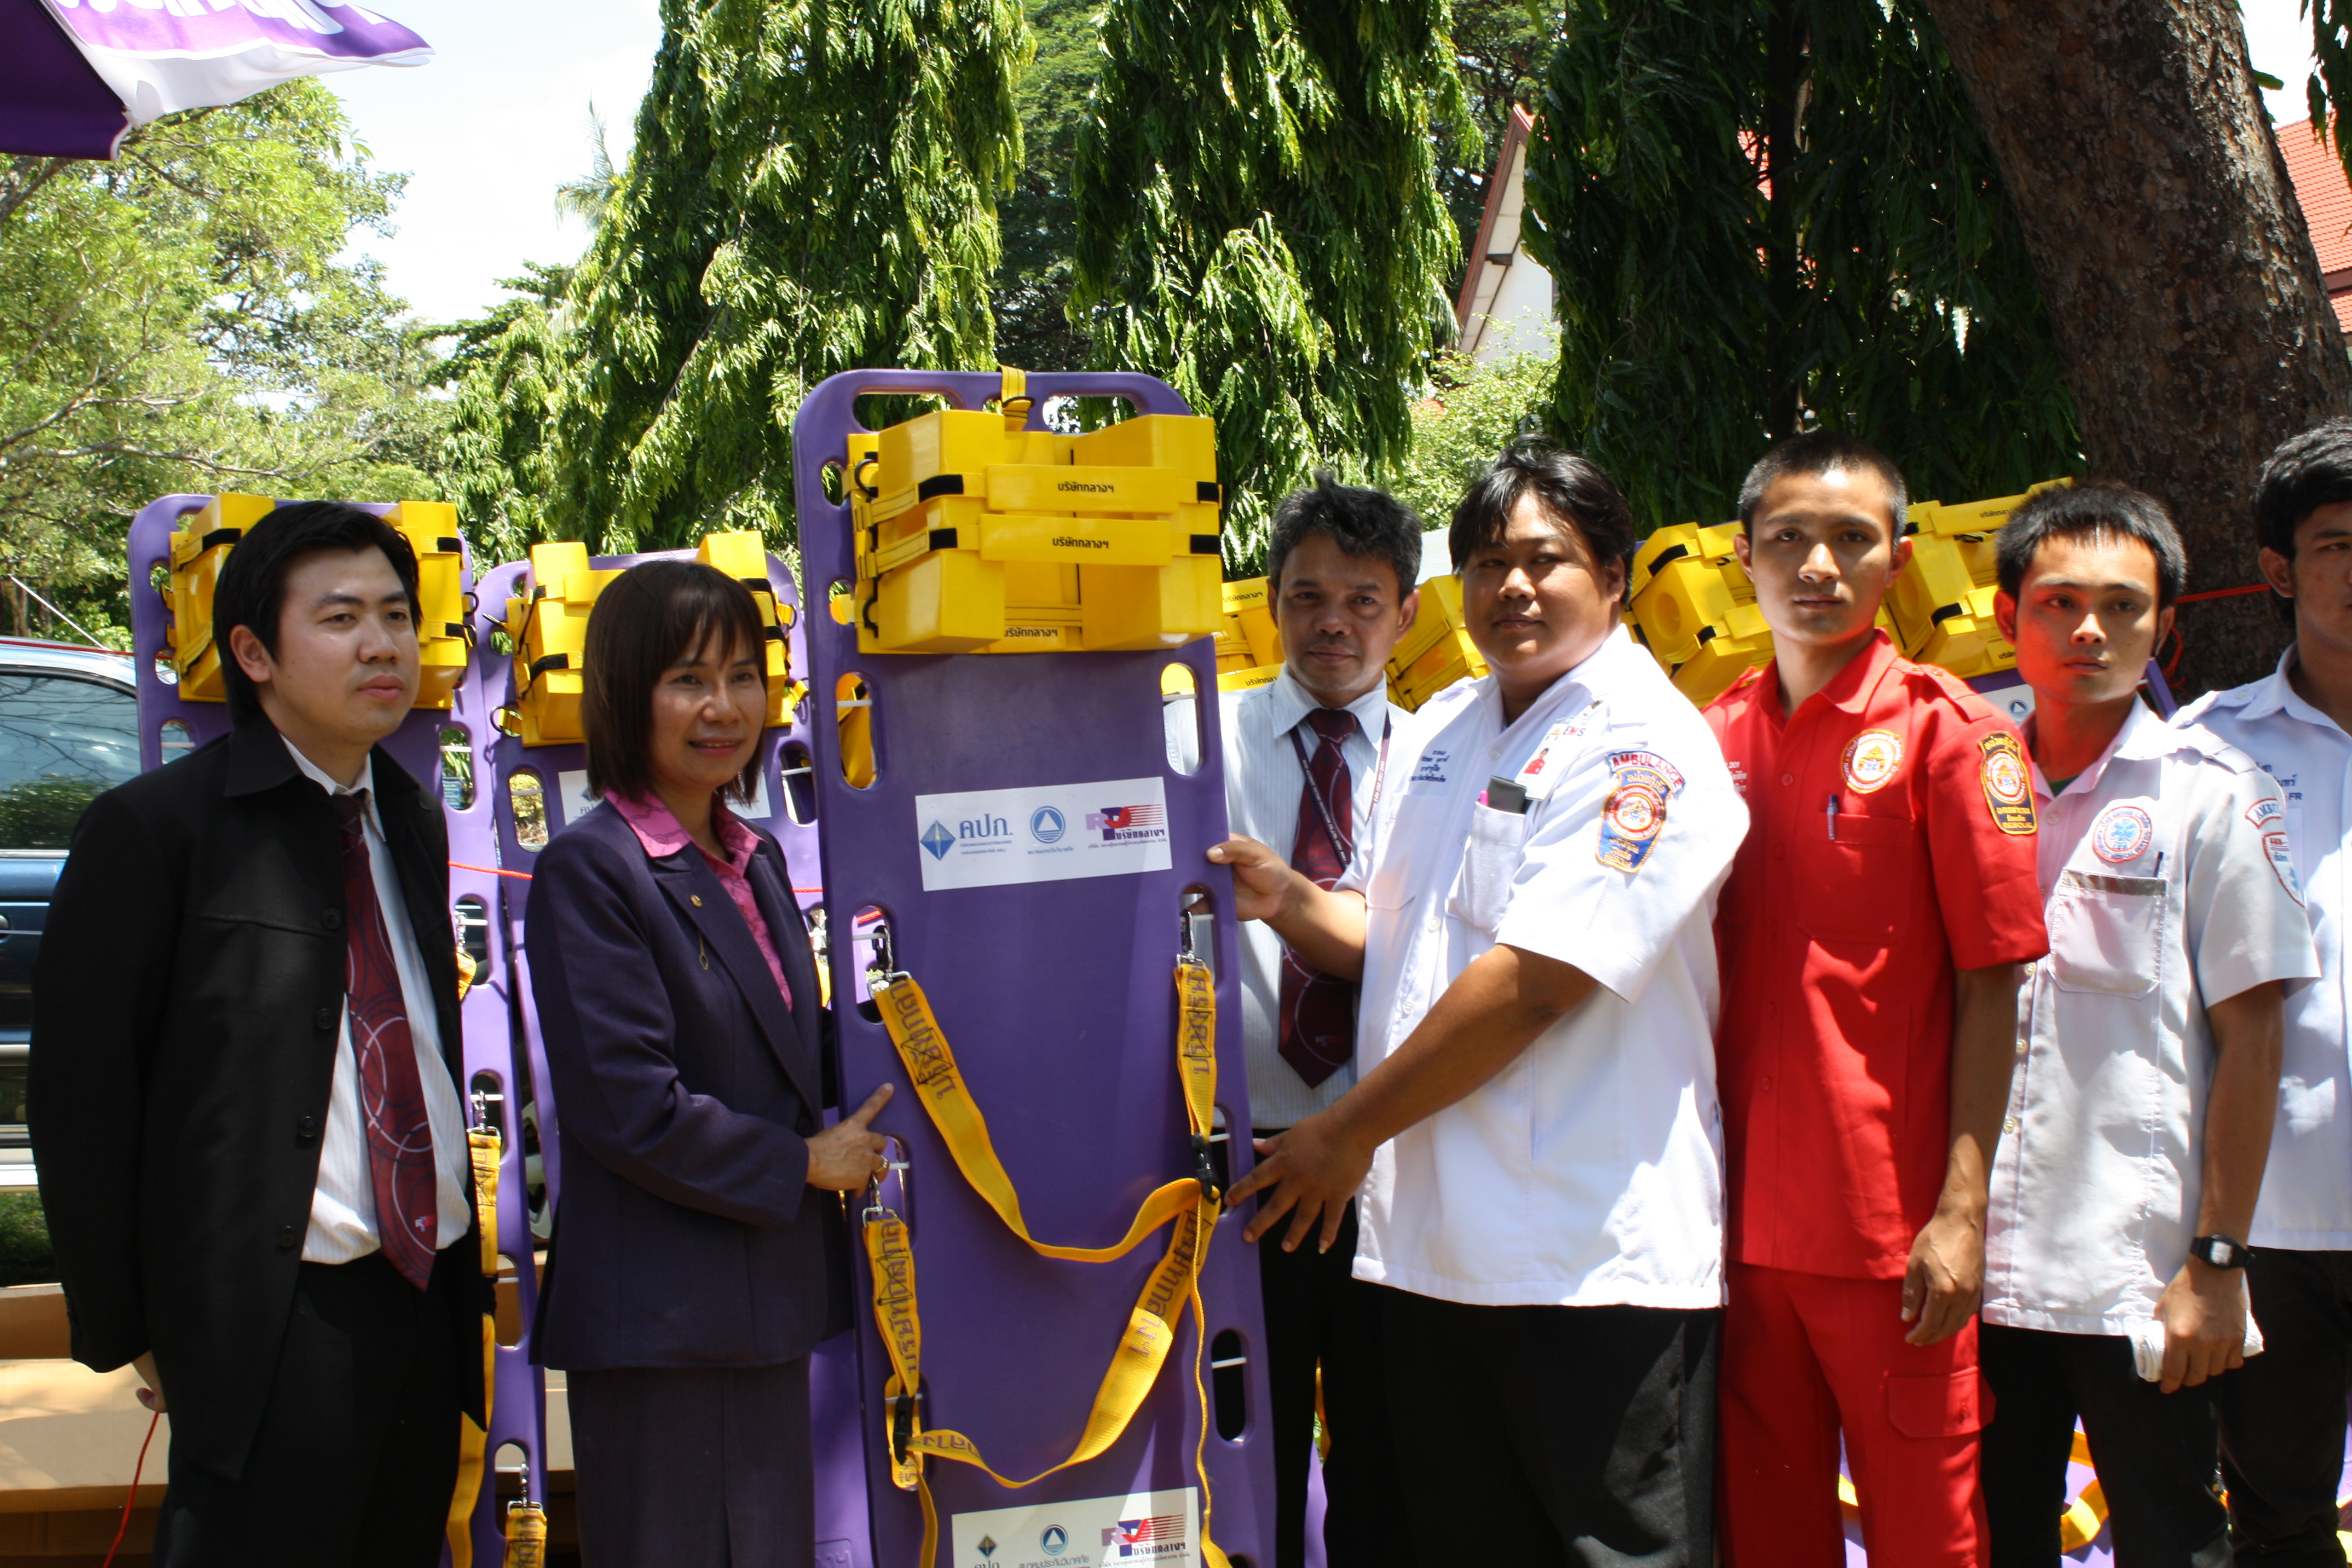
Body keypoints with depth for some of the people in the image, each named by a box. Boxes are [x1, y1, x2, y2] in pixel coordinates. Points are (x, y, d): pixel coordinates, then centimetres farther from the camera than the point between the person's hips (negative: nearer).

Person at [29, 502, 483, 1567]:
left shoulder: (415, 824, 12)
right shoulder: (154, 827, -8)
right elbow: (82, 1096, -7)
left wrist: (460, 1268, 15)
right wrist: (123, 1327, -5)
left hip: (428, 1309, 7)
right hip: (271, 1329, -6)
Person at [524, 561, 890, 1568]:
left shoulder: (757, 862, 13)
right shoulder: (589, 869, -12)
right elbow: (627, 1107, -18)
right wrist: (802, 1164, -10)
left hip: (770, 1292, 8)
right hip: (655, 1315, -8)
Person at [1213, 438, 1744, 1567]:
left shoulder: (1646, 751, -11)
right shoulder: (1441, 729, 14)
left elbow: (1530, 983, -19)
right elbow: (1382, 930, 20)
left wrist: (1352, 1130, -14)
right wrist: (1290, 903, -2)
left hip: (1592, 1260, -7)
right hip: (1424, 1233, 7)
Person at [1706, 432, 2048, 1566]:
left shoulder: (1946, 731, -6)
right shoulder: (1713, 738, 6)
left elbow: (1990, 982, -8)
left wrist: (1962, 1209, -13)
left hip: (1893, 1229, -4)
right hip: (1743, 1214, 4)